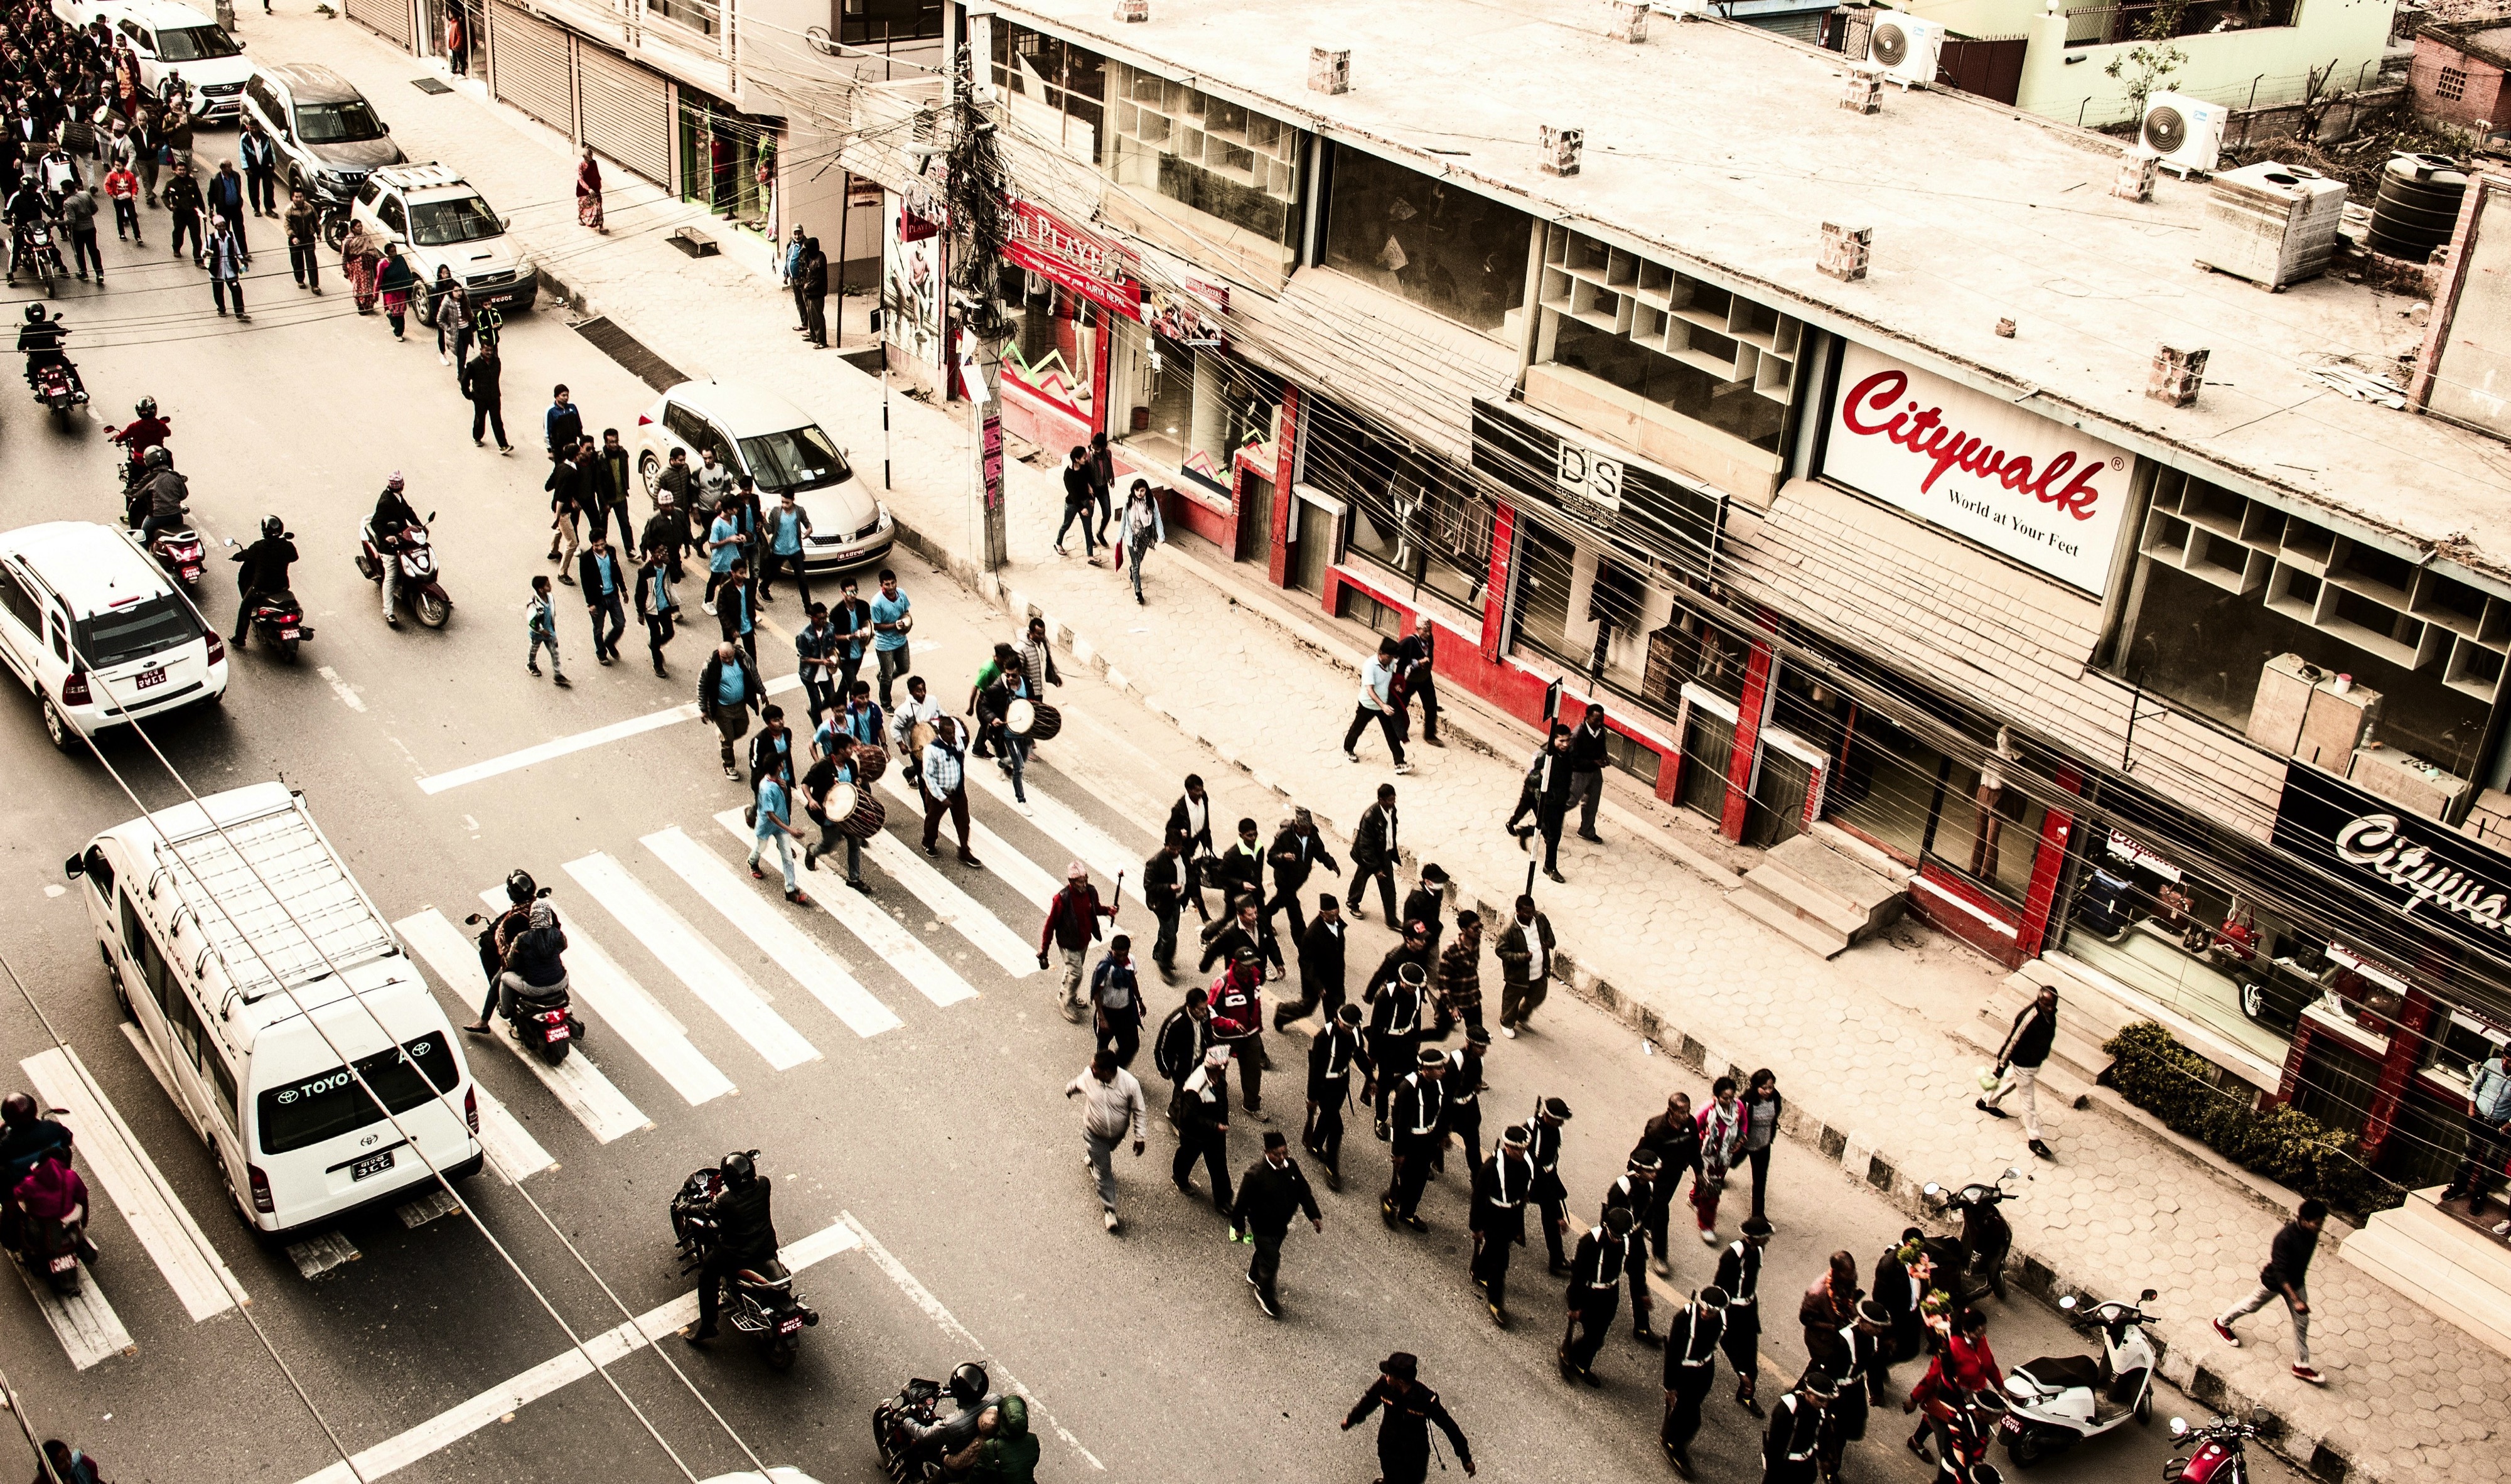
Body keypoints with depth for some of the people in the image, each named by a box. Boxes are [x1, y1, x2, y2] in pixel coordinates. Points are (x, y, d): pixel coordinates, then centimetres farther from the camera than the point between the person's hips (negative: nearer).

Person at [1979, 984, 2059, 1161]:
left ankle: (1987, 1103, 54)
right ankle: (2034, 1140, 20)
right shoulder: (2029, 1018, -36)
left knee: (2011, 1082, 30)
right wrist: (2001, 1065, -18)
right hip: (2023, 1065, -8)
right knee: (2029, 1101, 5)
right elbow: (2012, 1041, -26)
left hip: (2036, 1062, 8)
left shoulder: (2049, 1013, -11)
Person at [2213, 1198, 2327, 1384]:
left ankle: (2301, 1365, 27)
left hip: (2296, 1282, 6)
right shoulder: (2286, 1238, -39)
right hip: (2274, 1282, -6)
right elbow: (2280, 1272, -35)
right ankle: (2222, 1322, 46)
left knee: (2302, 1321, 11)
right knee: (2253, 1305, 19)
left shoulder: (2311, 1231, -16)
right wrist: (2296, 1300, -36)